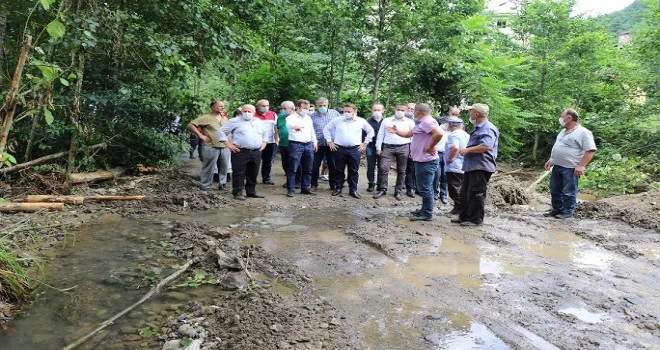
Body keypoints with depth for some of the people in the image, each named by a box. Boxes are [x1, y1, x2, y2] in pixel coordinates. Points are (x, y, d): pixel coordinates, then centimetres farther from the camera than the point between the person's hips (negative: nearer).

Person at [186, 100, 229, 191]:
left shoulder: (225, 118, 16)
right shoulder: (206, 118, -4)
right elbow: (190, 125, -7)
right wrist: (200, 135, -10)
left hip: (225, 147, 6)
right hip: (211, 147, -6)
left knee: (224, 167, 11)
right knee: (208, 168, -2)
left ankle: (222, 184, 24)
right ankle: (205, 186, 9)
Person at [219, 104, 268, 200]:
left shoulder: (259, 122, 16)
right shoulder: (235, 121, -1)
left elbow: (265, 134, 31)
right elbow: (222, 131, -1)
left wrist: (264, 143, 16)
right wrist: (229, 144, -7)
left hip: (256, 153, 5)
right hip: (240, 152, -5)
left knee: (253, 174, 11)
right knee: (239, 174, -3)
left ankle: (251, 192, 23)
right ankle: (237, 193, 4)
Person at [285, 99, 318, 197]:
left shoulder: (308, 118, 17)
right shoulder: (291, 118, -4)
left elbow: (312, 131, 26)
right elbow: (289, 124, -27)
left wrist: (315, 142, 19)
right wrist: (295, 126, -50)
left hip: (308, 145, 6)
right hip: (296, 145, -6)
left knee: (308, 169, 9)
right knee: (293, 169, -5)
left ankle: (305, 188, 19)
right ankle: (290, 189, -1)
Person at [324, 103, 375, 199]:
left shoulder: (361, 121, 3)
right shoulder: (337, 120, 2)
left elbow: (370, 131, 14)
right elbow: (326, 129, 11)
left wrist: (365, 143, 8)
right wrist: (329, 141, 5)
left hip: (355, 149, 0)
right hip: (339, 149, 0)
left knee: (354, 171, 3)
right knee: (339, 170, 7)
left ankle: (353, 190, 12)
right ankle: (338, 188, 19)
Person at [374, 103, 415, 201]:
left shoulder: (410, 122, 7)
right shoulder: (386, 121, 9)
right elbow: (380, 135, 9)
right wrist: (378, 148, 3)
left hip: (403, 148, 0)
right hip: (388, 147, 0)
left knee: (401, 171, 5)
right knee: (383, 168, -10)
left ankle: (398, 191, 15)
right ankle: (382, 189, 2)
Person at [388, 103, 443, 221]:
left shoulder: (427, 122, -17)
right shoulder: (422, 123, 18)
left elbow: (439, 133, -34)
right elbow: (408, 133, 30)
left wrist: (431, 147, -24)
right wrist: (396, 131, 25)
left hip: (426, 161, -11)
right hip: (422, 160, 11)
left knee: (425, 188, -7)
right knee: (424, 187, 17)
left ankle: (427, 214, -1)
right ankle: (425, 210, 27)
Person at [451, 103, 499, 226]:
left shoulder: (488, 128, -15)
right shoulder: (479, 128, 20)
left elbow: (486, 146, -29)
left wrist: (467, 150, -20)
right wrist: (467, 150, 14)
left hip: (481, 167, -11)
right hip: (471, 165, 11)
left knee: (476, 194, -4)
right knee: (465, 193, 15)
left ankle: (476, 219, 5)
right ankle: (464, 216, 24)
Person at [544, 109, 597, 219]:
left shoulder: (583, 133, -11)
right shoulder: (563, 132, 16)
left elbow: (590, 150, -16)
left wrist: (581, 165, -22)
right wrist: (551, 160, 21)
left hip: (570, 168, -8)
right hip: (557, 166, 9)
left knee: (568, 192, 0)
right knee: (555, 190, 14)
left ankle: (567, 212, 10)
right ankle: (557, 209, 26)